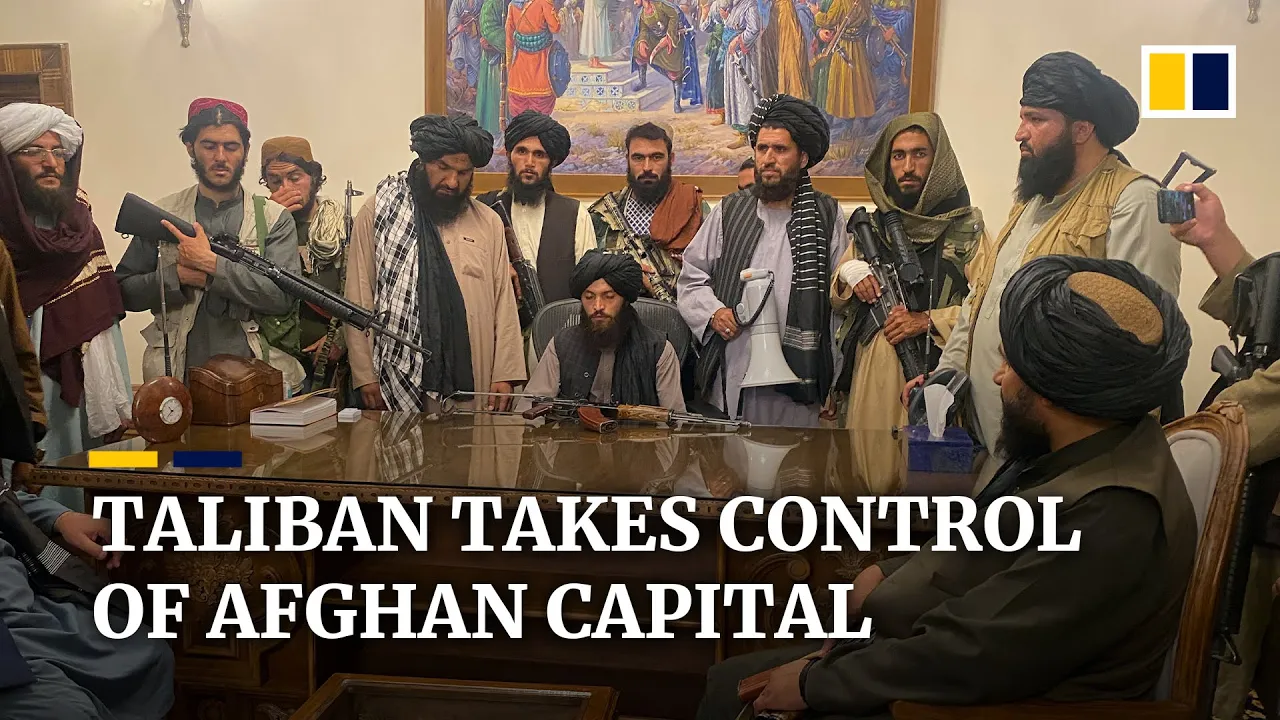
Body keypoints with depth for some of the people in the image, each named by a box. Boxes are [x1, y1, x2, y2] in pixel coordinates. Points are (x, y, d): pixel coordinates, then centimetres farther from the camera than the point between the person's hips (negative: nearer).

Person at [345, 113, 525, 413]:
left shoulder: (488, 222, 9)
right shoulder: (378, 211, 2)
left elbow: (504, 303, 8)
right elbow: (359, 297, 1)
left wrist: (504, 375, 1)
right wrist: (365, 375, -4)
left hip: (472, 381, 2)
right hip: (396, 380, -2)